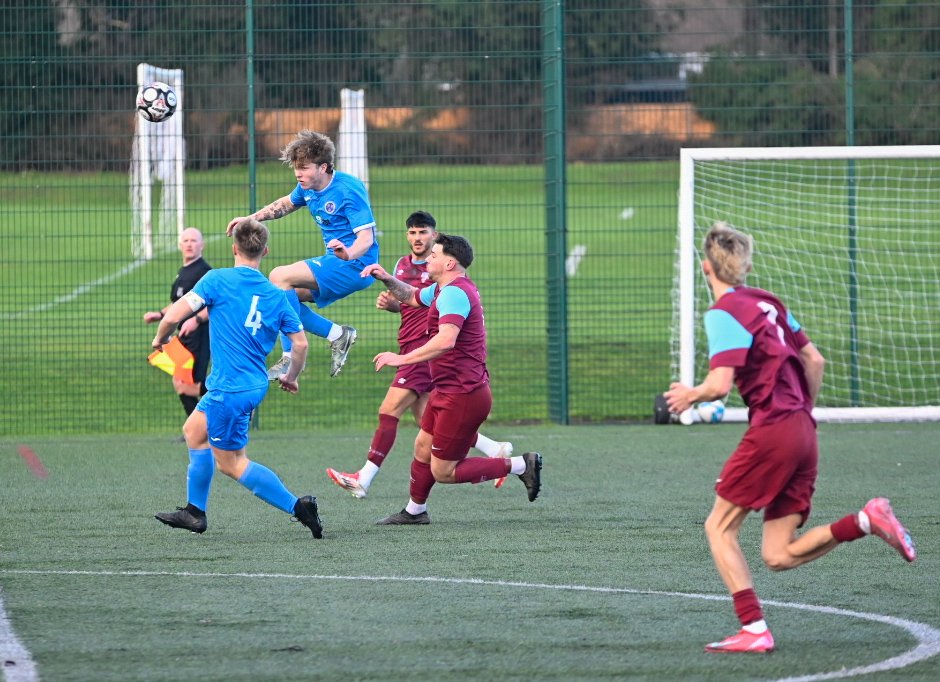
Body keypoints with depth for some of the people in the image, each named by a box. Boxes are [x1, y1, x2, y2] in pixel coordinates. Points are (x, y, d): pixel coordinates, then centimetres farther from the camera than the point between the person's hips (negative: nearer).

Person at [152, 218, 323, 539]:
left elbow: (174, 315, -15)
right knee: (194, 430, 24)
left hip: (230, 388, -7)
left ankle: (297, 506, -6)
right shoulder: (276, 295, 3)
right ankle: (194, 512, 30)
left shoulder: (218, 280, -11)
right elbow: (300, 343, 4)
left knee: (231, 463, 2)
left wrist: (160, 338, 7)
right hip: (255, 383, 7)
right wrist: (291, 377, 22)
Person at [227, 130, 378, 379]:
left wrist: (349, 254, -47)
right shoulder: (307, 187, 4)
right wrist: (250, 219, 20)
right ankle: (337, 334, 4)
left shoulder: (348, 189, -21)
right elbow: (287, 203, 28)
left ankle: (291, 357, -18)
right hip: (335, 262, 10)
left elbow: (366, 237, -26)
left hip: (354, 264, -10)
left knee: (280, 277, -20)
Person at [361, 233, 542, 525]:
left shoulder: (454, 292, -21)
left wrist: (403, 358, -34)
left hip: (462, 396, -11)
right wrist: (387, 280, 16)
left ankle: (520, 465, -3)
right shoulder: (442, 289, 13)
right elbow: (412, 297, 34)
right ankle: (415, 511, 35)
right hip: (447, 391, 11)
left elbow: (446, 340, -37)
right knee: (423, 447, 20)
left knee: (443, 472, -5)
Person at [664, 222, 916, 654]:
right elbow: (814, 361, 21)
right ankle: (867, 520, -9)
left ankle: (754, 630, -5)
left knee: (719, 528, 4)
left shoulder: (725, 313, -9)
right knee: (779, 556, 6)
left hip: (771, 431, -8)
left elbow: (720, 385, -17)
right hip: (803, 432, 8)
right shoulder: (769, 302, 17)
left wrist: (689, 395, 4)